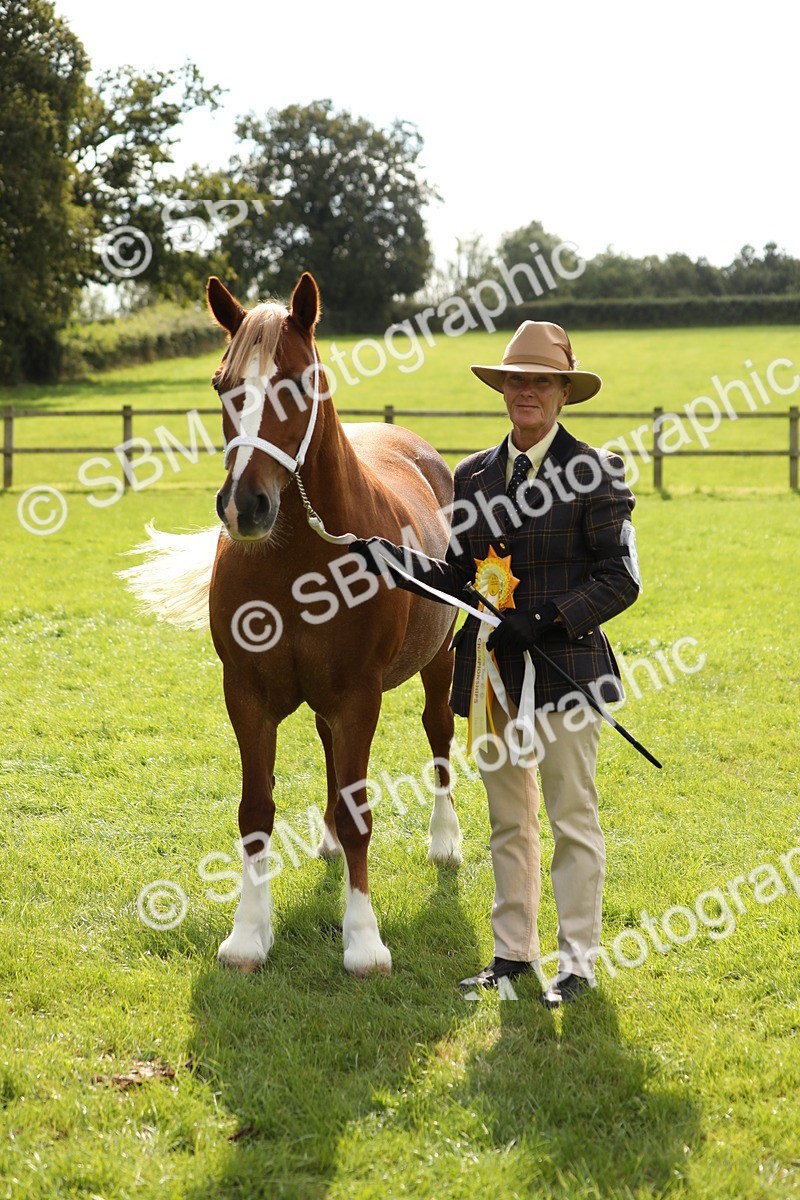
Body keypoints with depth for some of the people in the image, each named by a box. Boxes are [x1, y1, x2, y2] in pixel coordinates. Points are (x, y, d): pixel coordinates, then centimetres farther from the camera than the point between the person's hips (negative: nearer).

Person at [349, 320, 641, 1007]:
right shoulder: (474, 475, 10)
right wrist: (391, 560, -4)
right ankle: (513, 951, 23)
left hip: (564, 666, -5)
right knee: (508, 820, 14)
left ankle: (577, 961, 9)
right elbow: (459, 578, 12)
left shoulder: (595, 472, -6)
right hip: (493, 670, 6)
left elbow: (621, 577, -9)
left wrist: (550, 621, -20)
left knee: (572, 817, 1)